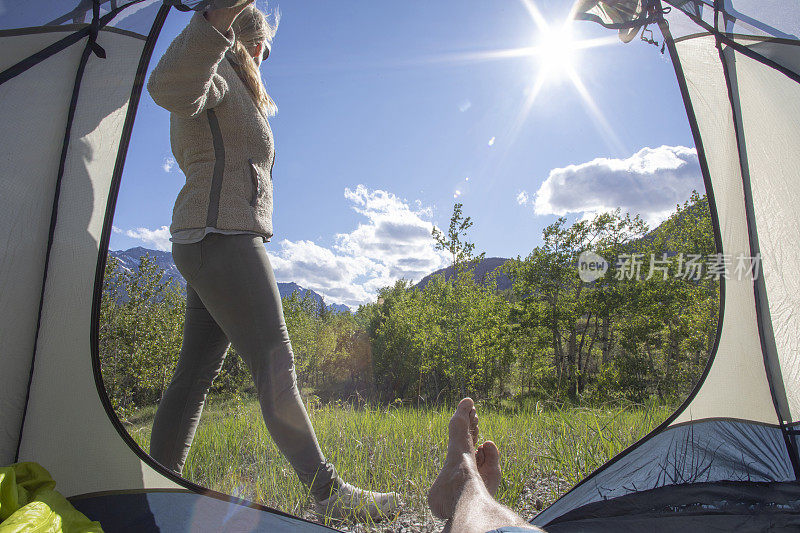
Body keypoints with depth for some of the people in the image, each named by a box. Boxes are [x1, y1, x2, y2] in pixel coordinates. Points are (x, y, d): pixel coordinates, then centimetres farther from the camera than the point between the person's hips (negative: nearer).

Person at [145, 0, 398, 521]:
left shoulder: (227, 90, 30)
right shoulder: (218, 75, 0)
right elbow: (169, 87, -26)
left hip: (203, 241, 11)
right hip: (222, 235, -11)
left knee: (196, 372, 8)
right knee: (275, 367, -15)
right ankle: (330, 493, -12)